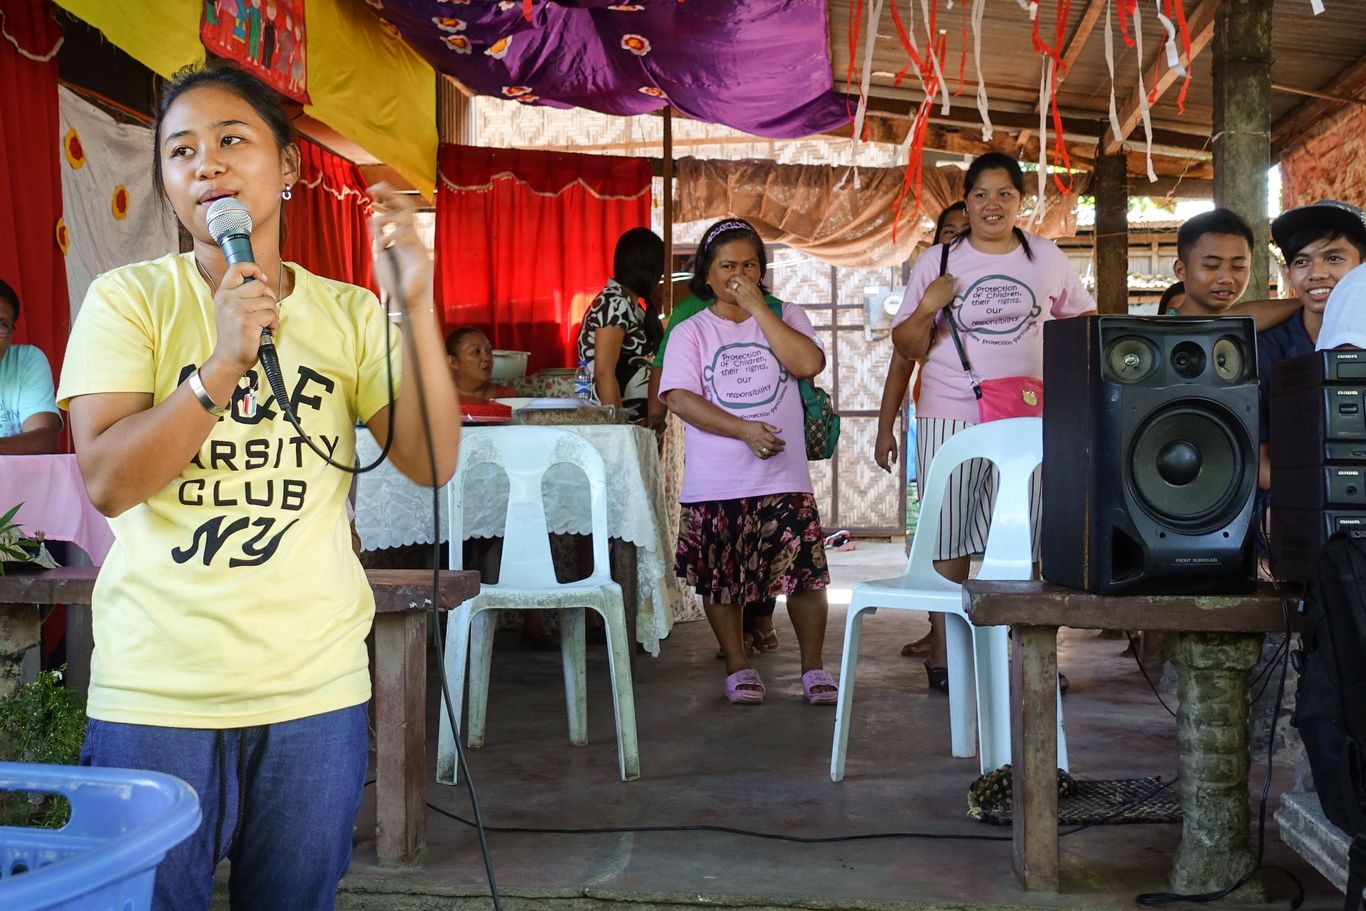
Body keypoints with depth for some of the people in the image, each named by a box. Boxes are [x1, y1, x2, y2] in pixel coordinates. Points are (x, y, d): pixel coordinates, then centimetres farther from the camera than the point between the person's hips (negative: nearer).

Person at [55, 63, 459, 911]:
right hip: (157, 693, -2)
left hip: (317, 691, 2)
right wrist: (223, 362, -23)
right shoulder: (130, 298, -2)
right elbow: (109, 481, -12)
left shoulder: (348, 313, 4)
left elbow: (433, 463, -6)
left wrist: (415, 308, -17)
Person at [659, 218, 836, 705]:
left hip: (783, 477, 0)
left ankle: (813, 665, 12)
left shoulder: (784, 316, 8)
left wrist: (757, 307, -9)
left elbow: (809, 364, -11)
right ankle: (738, 665, 25)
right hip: (713, 485, 0)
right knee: (720, 579, 7)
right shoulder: (690, 332, 5)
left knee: (804, 572, -5)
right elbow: (680, 398, -8)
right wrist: (744, 430, -18)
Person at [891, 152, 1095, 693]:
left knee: (1025, 542, 4)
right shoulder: (939, 261, 4)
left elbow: (1083, 319, 22)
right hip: (950, 418, -2)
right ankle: (942, 656, 6)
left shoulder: (1047, 258, 10)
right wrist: (927, 307, -16)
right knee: (950, 541, -2)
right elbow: (907, 348, 3)